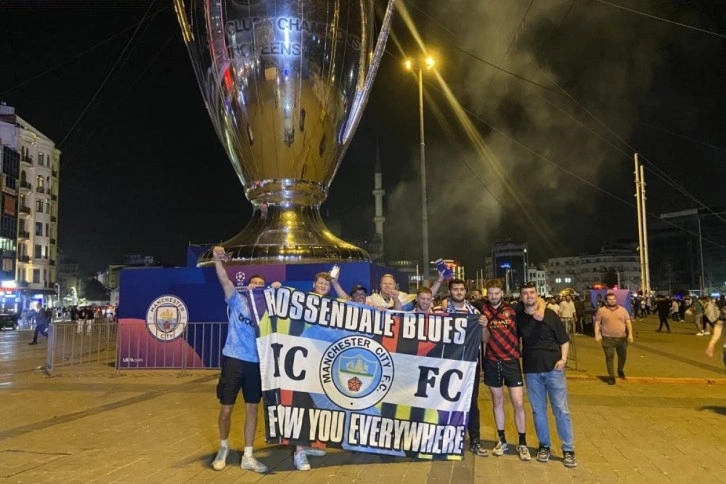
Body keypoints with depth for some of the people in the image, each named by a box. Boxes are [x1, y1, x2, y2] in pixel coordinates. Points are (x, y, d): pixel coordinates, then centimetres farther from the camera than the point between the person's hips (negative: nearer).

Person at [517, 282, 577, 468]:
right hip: (531, 371, 2)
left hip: (553, 369, -2)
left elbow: (564, 340, 0)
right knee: (538, 410, 10)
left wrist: (563, 359, -11)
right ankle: (544, 446, 24)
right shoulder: (518, 317, 1)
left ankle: (568, 449, 10)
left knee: (561, 409, 0)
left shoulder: (550, 315, -3)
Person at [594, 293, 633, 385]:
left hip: (622, 337, 3)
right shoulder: (601, 310, 0)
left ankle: (620, 370, 41)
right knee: (609, 357, -2)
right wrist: (597, 335, -7)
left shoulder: (622, 310, 6)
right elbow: (597, 323, 2)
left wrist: (630, 334, -5)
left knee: (623, 356, 14)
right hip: (608, 338, -3)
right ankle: (611, 376, 7)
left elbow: (628, 322, 5)